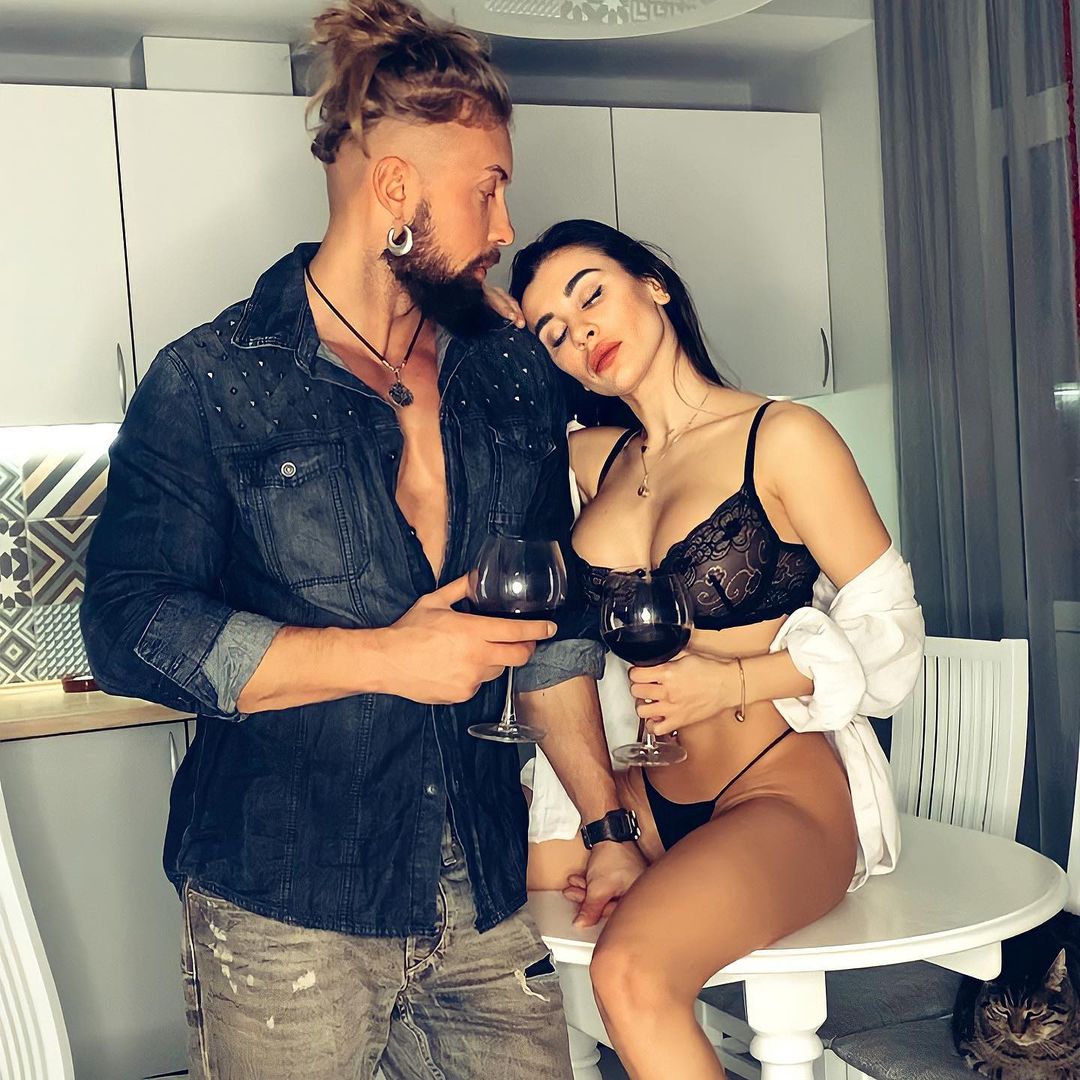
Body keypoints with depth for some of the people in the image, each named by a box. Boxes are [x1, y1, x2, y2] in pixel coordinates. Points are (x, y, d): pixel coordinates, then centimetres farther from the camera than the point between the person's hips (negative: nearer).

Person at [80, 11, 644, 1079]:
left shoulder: (512, 379, 8)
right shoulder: (210, 383, -7)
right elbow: (130, 628, -15)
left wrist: (606, 820, 14)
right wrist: (384, 657, -17)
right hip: (281, 917, -4)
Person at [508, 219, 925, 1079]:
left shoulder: (783, 438, -7)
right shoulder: (592, 460, 10)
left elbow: (892, 636, -8)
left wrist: (736, 681, -18)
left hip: (785, 792, -6)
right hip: (647, 801, 6)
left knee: (632, 971, -30)